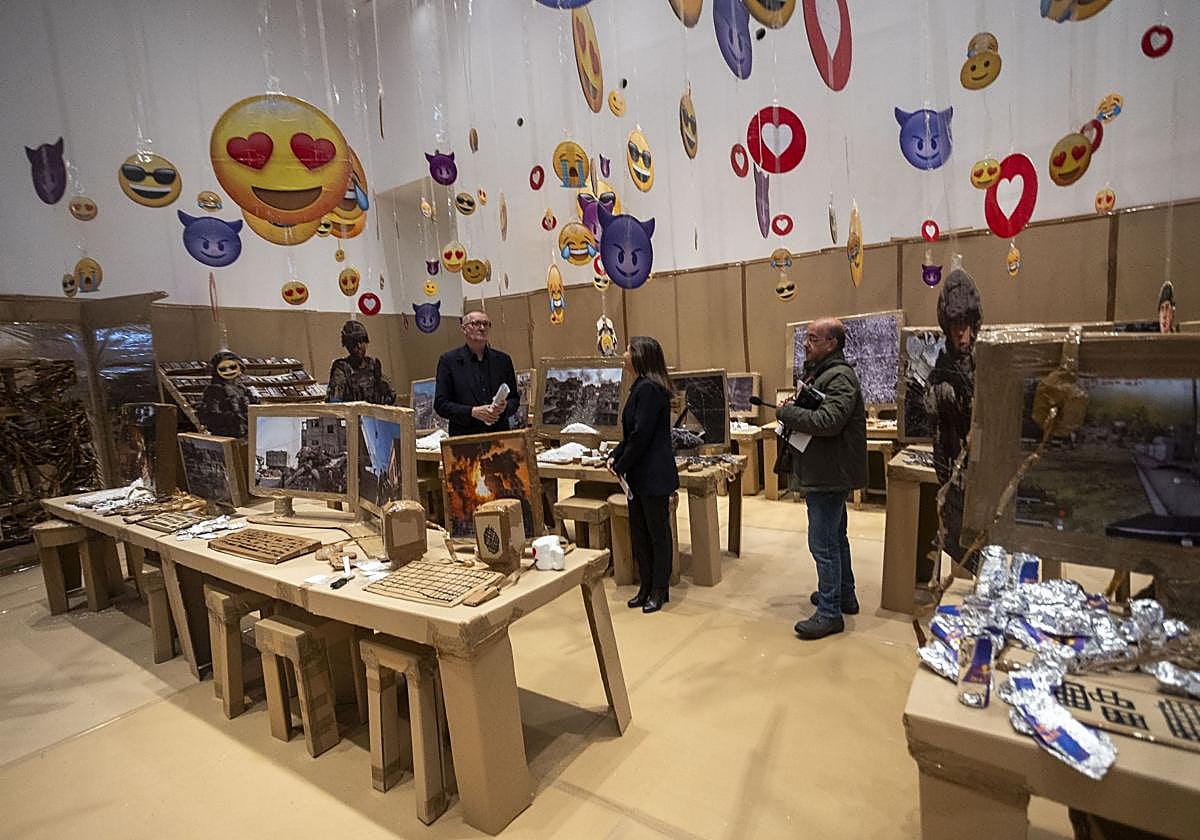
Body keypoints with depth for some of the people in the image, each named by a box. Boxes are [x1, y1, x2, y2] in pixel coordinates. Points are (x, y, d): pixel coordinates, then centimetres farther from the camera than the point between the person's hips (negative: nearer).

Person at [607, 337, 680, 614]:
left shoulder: (649, 389, -18)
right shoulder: (641, 387, 13)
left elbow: (641, 435, -22)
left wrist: (622, 466, -12)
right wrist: (615, 456, 6)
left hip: (653, 475, -10)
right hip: (640, 475, 10)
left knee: (657, 532, 5)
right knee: (638, 532, 15)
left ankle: (659, 590, 20)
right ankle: (646, 587, 29)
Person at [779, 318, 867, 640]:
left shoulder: (840, 377, -17)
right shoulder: (818, 372, 15)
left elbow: (828, 421, -29)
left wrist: (786, 412, -19)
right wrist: (793, 412, 1)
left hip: (829, 475, -11)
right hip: (824, 472, 11)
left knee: (823, 543, -4)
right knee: (835, 538, 21)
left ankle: (829, 613, 7)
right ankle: (844, 596, 37)